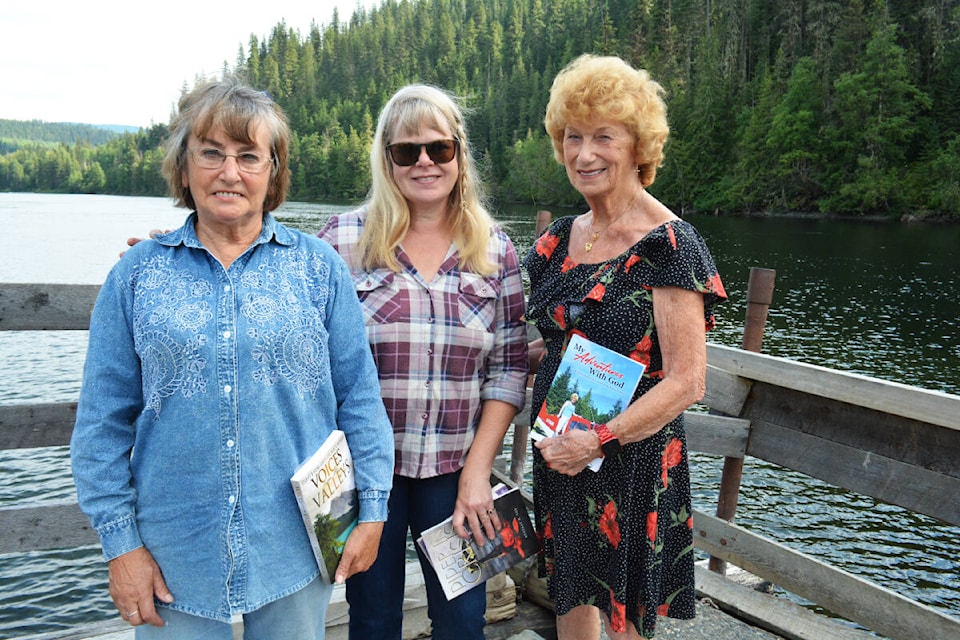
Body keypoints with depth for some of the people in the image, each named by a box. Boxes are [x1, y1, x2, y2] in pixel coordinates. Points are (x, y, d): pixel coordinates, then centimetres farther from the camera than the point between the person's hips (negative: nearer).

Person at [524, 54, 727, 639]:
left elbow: (686, 382, -17)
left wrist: (600, 439, -22)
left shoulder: (669, 246, -14)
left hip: (633, 461, -6)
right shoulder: (560, 239, 6)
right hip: (559, 456, 6)